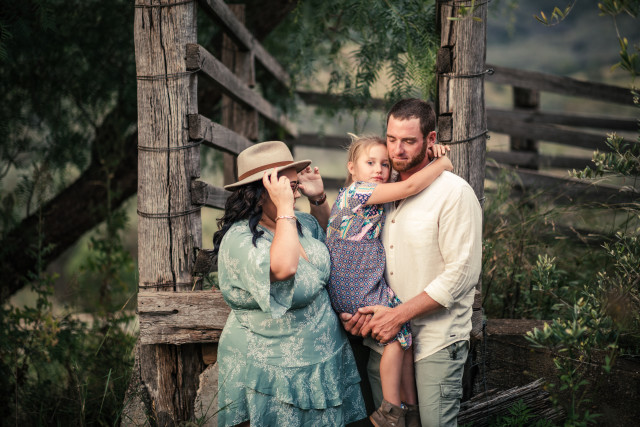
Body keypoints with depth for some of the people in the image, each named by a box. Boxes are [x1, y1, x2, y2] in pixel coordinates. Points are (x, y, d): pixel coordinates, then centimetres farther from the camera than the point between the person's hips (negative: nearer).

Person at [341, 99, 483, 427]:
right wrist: (358, 310, -1)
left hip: (436, 342, -6)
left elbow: (462, 274, -15)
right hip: (384, 338, 6)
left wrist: (398, 315, -16)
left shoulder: (454, 193, -10)